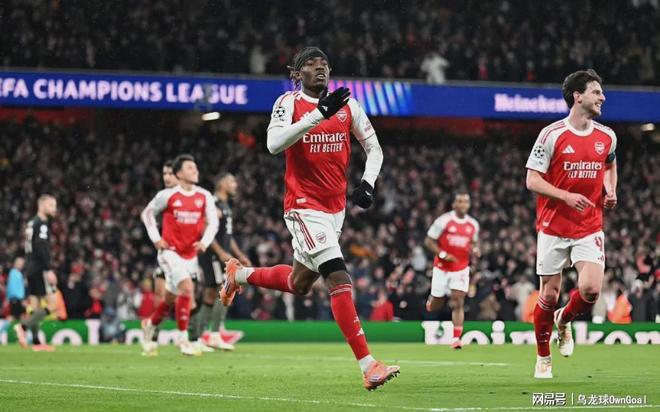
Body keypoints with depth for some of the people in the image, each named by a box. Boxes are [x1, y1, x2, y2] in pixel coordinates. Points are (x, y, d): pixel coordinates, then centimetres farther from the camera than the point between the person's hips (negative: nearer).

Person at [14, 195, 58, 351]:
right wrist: (49, 270, -23)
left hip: (30, 269, 10)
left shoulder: (31, 224, 18)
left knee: (35, 305, 8)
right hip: (39, 269, -10)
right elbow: (42, 249, -21)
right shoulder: (42, 224, -11)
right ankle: (23, 326, -16)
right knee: (51, 305, -8)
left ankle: (36, 341, 8)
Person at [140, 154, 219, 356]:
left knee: (172, 298, 14)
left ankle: (150, 325, 41)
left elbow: (212, 221, 3)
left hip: (190, 254, 5)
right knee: (187, 287, -23)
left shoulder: (204, 196, 2)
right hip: (170, 251, -5)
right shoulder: (167, 195, -7)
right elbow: (147, 213, 6)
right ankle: (183, 338, -15)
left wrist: (205, 241, -15)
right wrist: (155, 238, -4)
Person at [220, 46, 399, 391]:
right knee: (340, 280, -19)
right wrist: (320, 114, -31)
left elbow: (373, 147, 14)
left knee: (299, 284, 19)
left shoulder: (347, 105, 6)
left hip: (336, 207, 7)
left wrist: (367, 183, -4)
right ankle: (368, 367, -22)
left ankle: (239, 274, 46)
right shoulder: (289, 103, -8)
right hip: (305, 207, -7)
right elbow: (274, 144, -26)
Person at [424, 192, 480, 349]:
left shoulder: (473, 224, 4)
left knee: (458, 302, -10)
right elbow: (429, 241, -6)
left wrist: (475, 249, -2)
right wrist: (443, 254, -18)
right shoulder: (444, 221, -11)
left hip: (461, 268, 2)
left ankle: (456, 338, -10)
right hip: (442, 268, -2)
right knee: (435, 305, 5)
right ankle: (430, 300, 44)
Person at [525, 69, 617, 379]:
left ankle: (564, 320, 19)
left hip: (590, 228, 3)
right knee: (550, 294, 2)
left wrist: (610, 191, 5)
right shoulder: (552, 134, -9)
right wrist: (566, 196, -21)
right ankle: (543, 358, 22)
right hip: (553, 227, -3)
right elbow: (532, 180, -8)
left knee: (591, 289, -15)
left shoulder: (607, 137, 5)